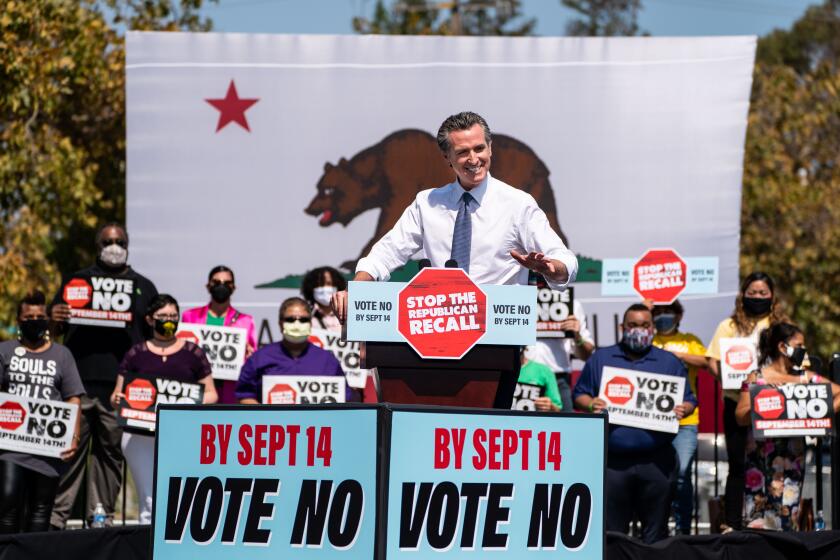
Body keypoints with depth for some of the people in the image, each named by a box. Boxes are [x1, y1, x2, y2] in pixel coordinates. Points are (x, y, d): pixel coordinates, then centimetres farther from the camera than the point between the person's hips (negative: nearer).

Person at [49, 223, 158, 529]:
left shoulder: (143, 287, 18)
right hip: (79, 380, -1)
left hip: (122, 385, 1)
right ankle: (56, 514, -6)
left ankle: (101, 514, 7)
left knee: (111, 450, 2)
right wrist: (54, 319, -6)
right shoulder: (77, 281, 18)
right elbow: (54, 329, 18)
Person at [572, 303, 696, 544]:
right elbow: (579, 395, 11)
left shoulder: (670, 362, 12)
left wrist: (683, 409, -11)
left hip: (656, 461, 0)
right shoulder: (600, 358, 12)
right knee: (610, 529, 3)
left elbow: (689, 400, 12)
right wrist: (590, 404, -11)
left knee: (655, 531, 4)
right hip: (612, 460, 0)